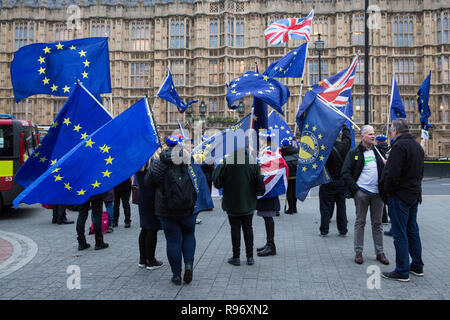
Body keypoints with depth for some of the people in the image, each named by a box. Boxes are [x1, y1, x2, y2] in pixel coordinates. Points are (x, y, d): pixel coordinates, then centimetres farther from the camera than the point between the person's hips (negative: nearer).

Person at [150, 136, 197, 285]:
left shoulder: (158, 165, -9)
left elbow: (150, 183, 5)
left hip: (166, 211, 0)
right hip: (188, 209, 1)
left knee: (173, 240, 8)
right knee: (188, 235, 21)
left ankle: (176, 274, 14)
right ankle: (189, 263, 3)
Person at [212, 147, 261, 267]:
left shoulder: (227, 161, -17)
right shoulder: (253, 160, -9)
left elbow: (217, 183, -11)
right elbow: (258, 183, -3)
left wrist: (216, 169, 5)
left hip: (232, 203, -2)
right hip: (249, 203, 2)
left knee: (235, 229, 8)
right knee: (248, 228, 13)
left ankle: (236, 257, 15)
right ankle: (250, 257, 19)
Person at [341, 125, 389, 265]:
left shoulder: (377, 151, 14)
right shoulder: (354, 153, 1)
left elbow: (384, 169, 16)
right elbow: (345, 172, -4)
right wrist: (355, 189, -10)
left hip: (377, 193, 4)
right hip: (361, 192, -4)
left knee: (377, 223, 9)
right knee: (360, 222, 4)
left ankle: (380, 252, 17)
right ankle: (358, 251, 12)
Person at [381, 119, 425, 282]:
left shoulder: (399, 146, -18)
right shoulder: (417, 146, 13)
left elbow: (392, 173, -24)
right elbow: (420, 172, 18)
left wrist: (388, 190, -10)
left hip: (400, 195, -9)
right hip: (414, 194, 9)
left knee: (400, 233, -2)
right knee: (412, 230, 18)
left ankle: (402, 271, 4)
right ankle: (417, 266, 28)